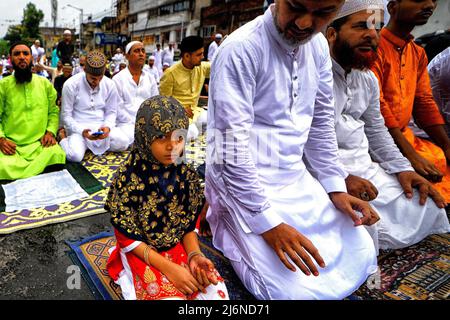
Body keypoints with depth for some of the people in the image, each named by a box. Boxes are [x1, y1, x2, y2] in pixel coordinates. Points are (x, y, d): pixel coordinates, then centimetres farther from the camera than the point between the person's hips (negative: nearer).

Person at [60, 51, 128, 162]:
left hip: (101, 127, 3)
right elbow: (66, 116, -7)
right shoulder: (71, 85, -11)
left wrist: (107, 126, -17)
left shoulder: (110, 85, -2)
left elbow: (111, 112, 5)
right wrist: (82, 131, -23)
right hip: (78, 128, -3)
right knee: (75, 155, -28)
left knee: (122, 143, -22)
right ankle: (64, 137, 7)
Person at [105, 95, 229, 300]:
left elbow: (189, 224, 2)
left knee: (217, 292, -12)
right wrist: (168, 268, -19)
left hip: (179, 248, 3)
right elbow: (127, 238, -13)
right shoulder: (127, 178, -20)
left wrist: (194, 255, -15)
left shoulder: (186, 175, -9)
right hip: (141, 254, -3)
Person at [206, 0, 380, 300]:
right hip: (243, 183, -7)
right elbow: (232, 144, -23)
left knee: (361, 255, 8)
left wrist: (336, 186, 4)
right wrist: (267, 222, -21)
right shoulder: (241, 49, -20)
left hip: (294, 177, 8)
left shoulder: (318, 45, 4)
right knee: (295, 289, -16)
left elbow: (321, 121, 10)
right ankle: (224, 221, 10)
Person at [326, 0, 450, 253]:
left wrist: (402, 168, 5)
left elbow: (376, 131, 20)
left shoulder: (368, 79, 13)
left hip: (365, 169, 8)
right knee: (362, 227, -29)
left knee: (428, 208, 8)